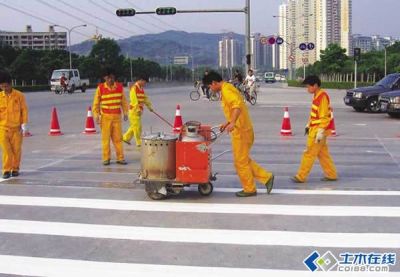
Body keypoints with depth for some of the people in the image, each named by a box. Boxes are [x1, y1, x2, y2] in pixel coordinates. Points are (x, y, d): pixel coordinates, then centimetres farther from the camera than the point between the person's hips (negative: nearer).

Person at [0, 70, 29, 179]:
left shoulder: (19, 95, -3)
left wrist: (24, 124, -6)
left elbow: (24, 110, -1)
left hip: (16, 128, 0)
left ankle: (15, 169, 20)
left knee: (16, 149, 6)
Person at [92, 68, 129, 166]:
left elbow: (123, 101, 10)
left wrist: (125, 113, 5)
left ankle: (120, 158, 8)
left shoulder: (120, 87, 3)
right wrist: (96, 115, -5)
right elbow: (96, 103, 1)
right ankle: (106, 158, 9)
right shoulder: (100, 88, -3)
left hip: (117, 116, 2)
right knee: (106, 138, 2)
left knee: (118, 138, 2)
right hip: (105, 116, -1)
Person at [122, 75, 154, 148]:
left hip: (139, 110, 9)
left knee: (135, 126, 15)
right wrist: (138, 109, -27)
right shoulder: (134, 88, -14)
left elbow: (145, 98, 22)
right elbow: (134, 100, -22)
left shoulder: (142, 89, 14)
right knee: (137, 126, -6)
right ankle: (139, 143, -1)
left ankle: (126, 137, 28)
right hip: (134, 110, -9)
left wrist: (149, 107, 19)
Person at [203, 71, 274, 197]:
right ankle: (266, 177, 15)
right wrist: (227, 123, 30)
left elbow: (237, 105, -32)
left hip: (240, 130, -10)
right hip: (241, 129, 10)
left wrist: (232, 123, -42)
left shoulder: (226, 90, -15)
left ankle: (249, 189, 12)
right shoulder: (228, 88, 17)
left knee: (240, 161, 1)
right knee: (244, 160, 16)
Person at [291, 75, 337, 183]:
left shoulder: (322, 97, -18)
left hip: (318, 130, -10)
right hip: (314, 129, 10)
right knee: (323, 153, 14)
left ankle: (301, 176, 2)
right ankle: (331, 175, 21)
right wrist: (309, 125, 20)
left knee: (309, 153, -4)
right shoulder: (317, 96, 11)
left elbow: (324, 117, -21)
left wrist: (320, 132, -22)